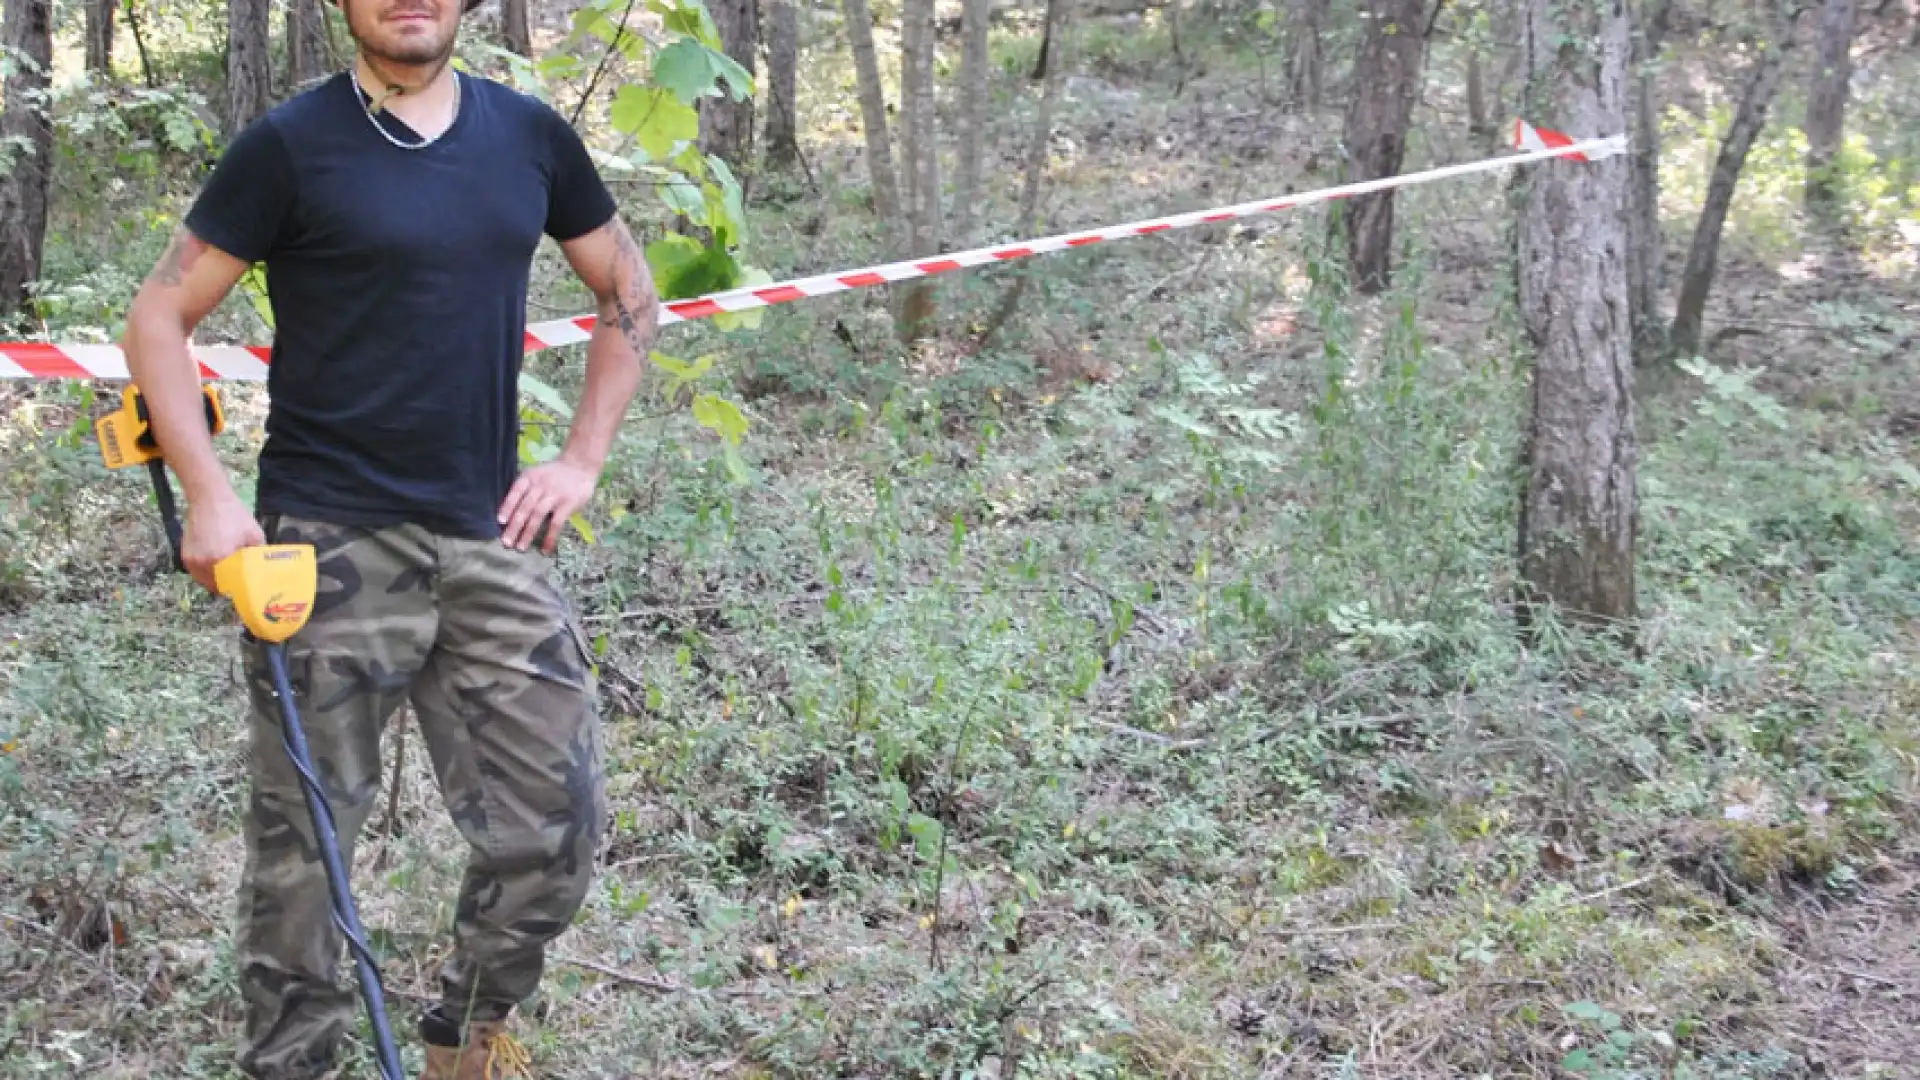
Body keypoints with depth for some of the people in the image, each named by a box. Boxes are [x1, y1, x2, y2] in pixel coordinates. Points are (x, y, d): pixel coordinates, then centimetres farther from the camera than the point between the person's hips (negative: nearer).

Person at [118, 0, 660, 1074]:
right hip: (330, 545, -3)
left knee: (557, 822, 4)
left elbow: (630, 297, 18)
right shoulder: (291, 145, -3)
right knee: (306, 838, 3)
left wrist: (582, 461, 8)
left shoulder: (531, 136, 7)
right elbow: (161, 319, -1)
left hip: (492, 542, 4)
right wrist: (208, 495, -11)